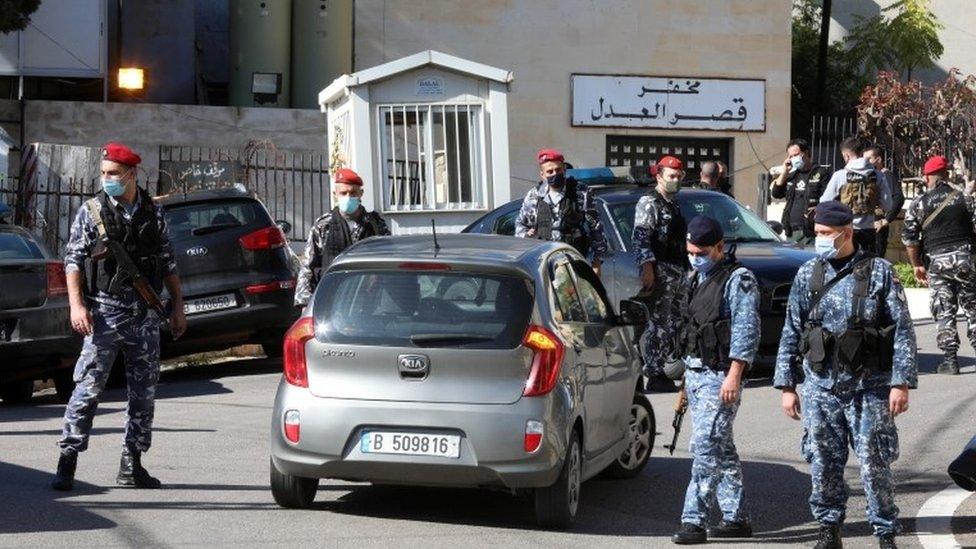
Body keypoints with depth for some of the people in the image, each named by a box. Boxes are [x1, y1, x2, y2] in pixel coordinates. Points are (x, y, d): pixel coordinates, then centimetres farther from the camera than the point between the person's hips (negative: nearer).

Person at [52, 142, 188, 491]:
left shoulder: (154, 213, 9)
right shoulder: (92, 211, 1)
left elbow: (168, 264, 15)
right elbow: (73, 260, -3)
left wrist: (177, 306, 11)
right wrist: (76, 304, -15)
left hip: (145, 315, 4)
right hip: (105, 311, -4)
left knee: (144, 390, 6)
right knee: (88, 386, -8)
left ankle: (132, 464, 15)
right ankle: (67, 461, -4)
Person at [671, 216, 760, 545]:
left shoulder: (738, 280, -10)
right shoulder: (696, 278, 17)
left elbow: (746, 331, -16)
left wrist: (733, 376, -23)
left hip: (719, 377, -9)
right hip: (695, 373, 9)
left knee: (705, 447, -13)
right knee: (722, 449, 12)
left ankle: (695, 521, -14)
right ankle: (735, 518, 18)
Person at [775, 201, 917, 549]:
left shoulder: (879, 272, -2)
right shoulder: (807, 275, 7)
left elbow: (903, 331, -3)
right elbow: (791, 334, 11)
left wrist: (901, 382, -9)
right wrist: (787, 385, 7)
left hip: (868, 386, -3)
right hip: (820, 385, 3)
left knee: (874, 464, -2)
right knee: (822, 463, 6)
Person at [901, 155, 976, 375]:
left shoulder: (918, 204, 2)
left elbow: (909, 237, -1)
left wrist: (917, 265, 8)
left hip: (936, 261, 0)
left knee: (943, 311, 4)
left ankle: (950, 359, 0)